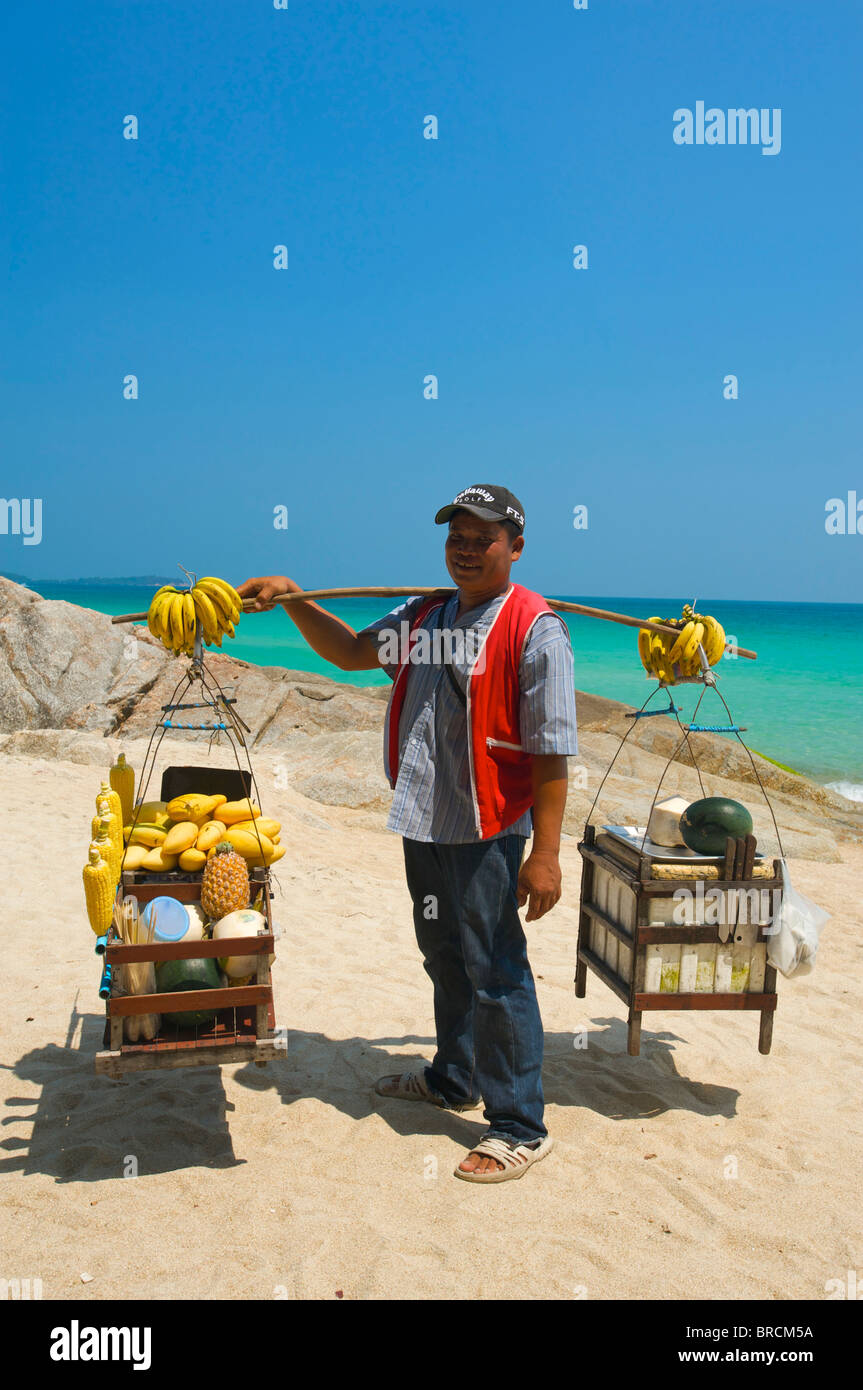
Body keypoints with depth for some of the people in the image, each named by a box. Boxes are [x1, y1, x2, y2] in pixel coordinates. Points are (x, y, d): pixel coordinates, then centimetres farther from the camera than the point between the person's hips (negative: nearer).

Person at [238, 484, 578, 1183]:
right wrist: (294, 599, 8)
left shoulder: (535, 628, -13)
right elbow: (351, 651, 22)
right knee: (445, 959, 22)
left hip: (488, 831, -7)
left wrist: (546, 851, -19)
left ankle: (520, 1126, 15)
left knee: (496, 974, 0)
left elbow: (550, 751, -16)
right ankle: (454, 1079, 42)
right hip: (423, 819, 8)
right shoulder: (423, 616, 10)